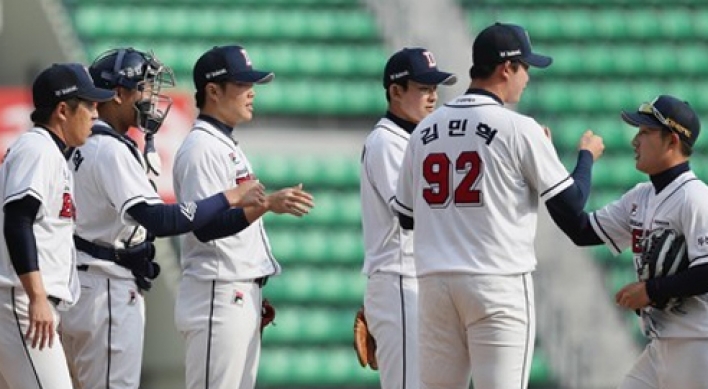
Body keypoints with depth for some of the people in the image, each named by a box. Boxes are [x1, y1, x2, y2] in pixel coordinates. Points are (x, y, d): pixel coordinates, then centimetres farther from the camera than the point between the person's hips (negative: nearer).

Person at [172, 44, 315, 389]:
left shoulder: (229, 146, 19)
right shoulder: (200, 147, -13)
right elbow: (204, 227, -22)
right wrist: (266, 204, -31)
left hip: (242, 296, 10)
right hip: (216, 296, -10)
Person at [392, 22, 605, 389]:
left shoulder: (425, 130, 10)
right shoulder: (518, 128, -7)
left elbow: (405, 217, 17)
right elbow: (571, 201, -2)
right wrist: (587, 155, 18)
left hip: (434, 284, 5)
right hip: (498, 284, -5)